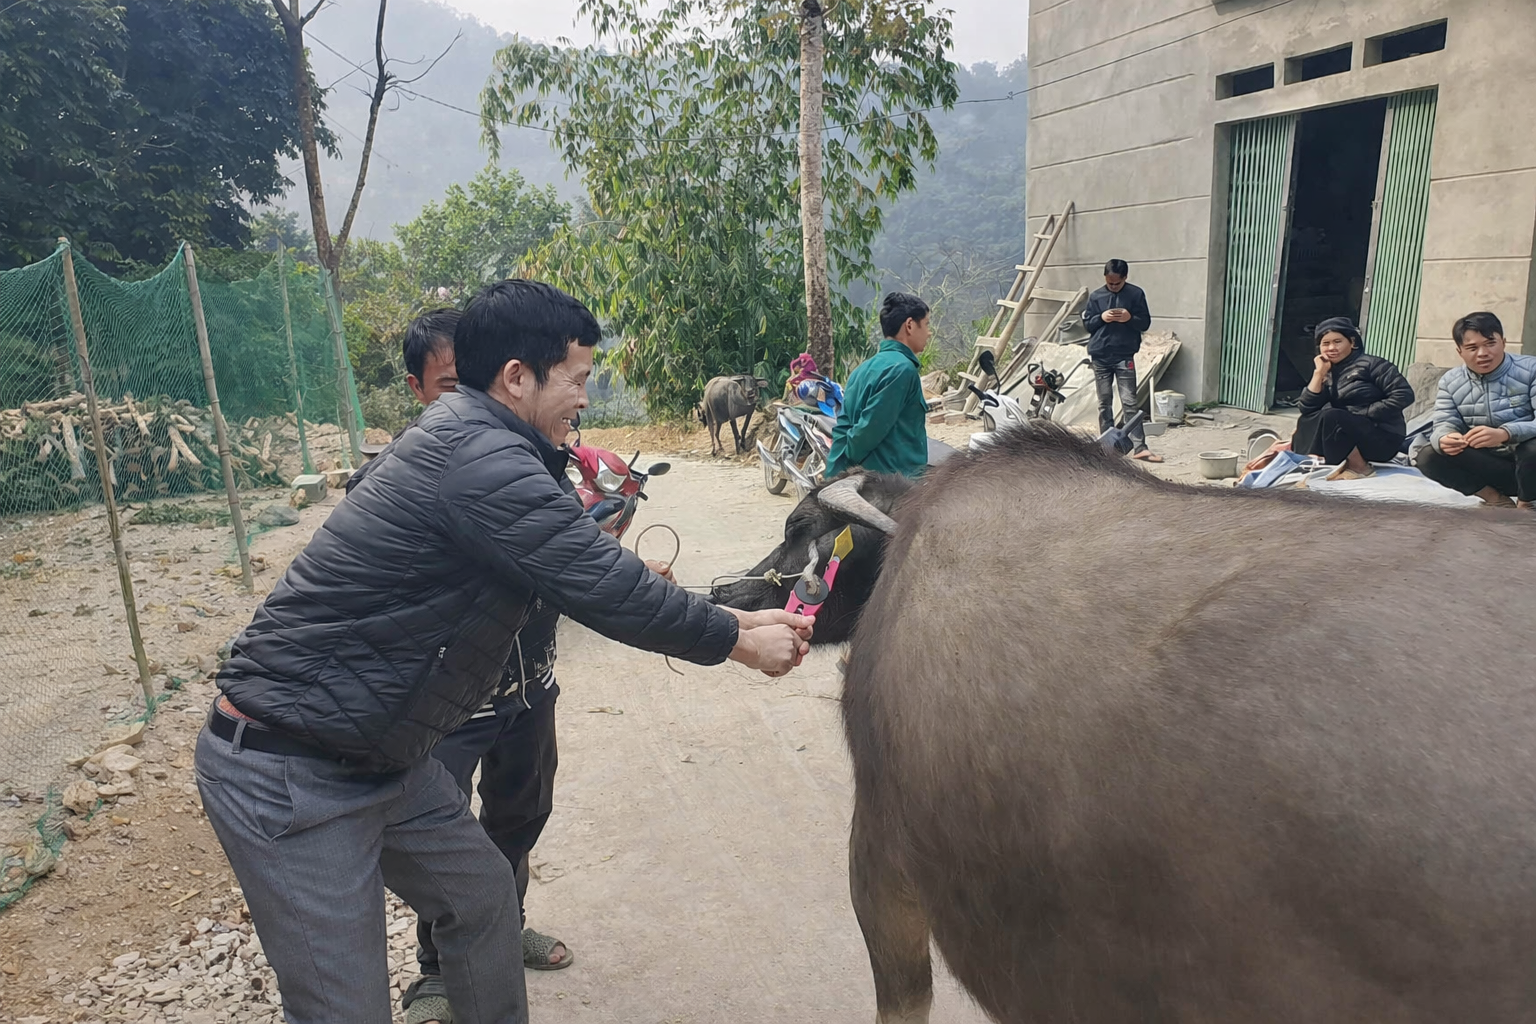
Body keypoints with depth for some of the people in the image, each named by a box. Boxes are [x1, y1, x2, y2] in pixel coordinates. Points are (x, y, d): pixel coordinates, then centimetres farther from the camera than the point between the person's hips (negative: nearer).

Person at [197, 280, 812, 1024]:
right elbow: (609, 591, -24)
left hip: (377, 754, 10)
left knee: (482, 894, 19)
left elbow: (580, 567, 10)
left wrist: (729, 618, 9)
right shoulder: (480, 460, -25)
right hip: (287, 773, -10)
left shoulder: (466, 439, 7)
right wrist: (738, 641, -8)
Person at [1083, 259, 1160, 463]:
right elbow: (1086, 323, 9)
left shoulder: (1136, 294, 1)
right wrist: (1101, 317, -11)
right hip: (1100, 356, 2)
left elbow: (1145, 322, 3)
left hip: (1124, 356, -2)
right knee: (1104, 403, 8)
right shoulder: (1096, 297, 5)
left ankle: (1139, 447, -7)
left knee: (1130, 402, -6)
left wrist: (1130, 318, -17)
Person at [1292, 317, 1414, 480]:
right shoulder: (1328, 374, 10)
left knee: (1330, 416, -27)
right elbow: (1308, 409, -2)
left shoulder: (1370, 364, -6)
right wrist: (1319, 373, -6)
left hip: (1383, 438, -6)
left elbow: (1404, 394, -15)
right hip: (1352, 439, 6)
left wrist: (1363, 413, -17)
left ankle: (1359, 468, -16)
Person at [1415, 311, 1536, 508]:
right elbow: (1445, 425, -6)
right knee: (1428, 457, -20)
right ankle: (1497, 498, -12)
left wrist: (1504, 434, -41)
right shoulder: (1450, 381, 2)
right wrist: (1444, 440, -32)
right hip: (1485, 464, 3)